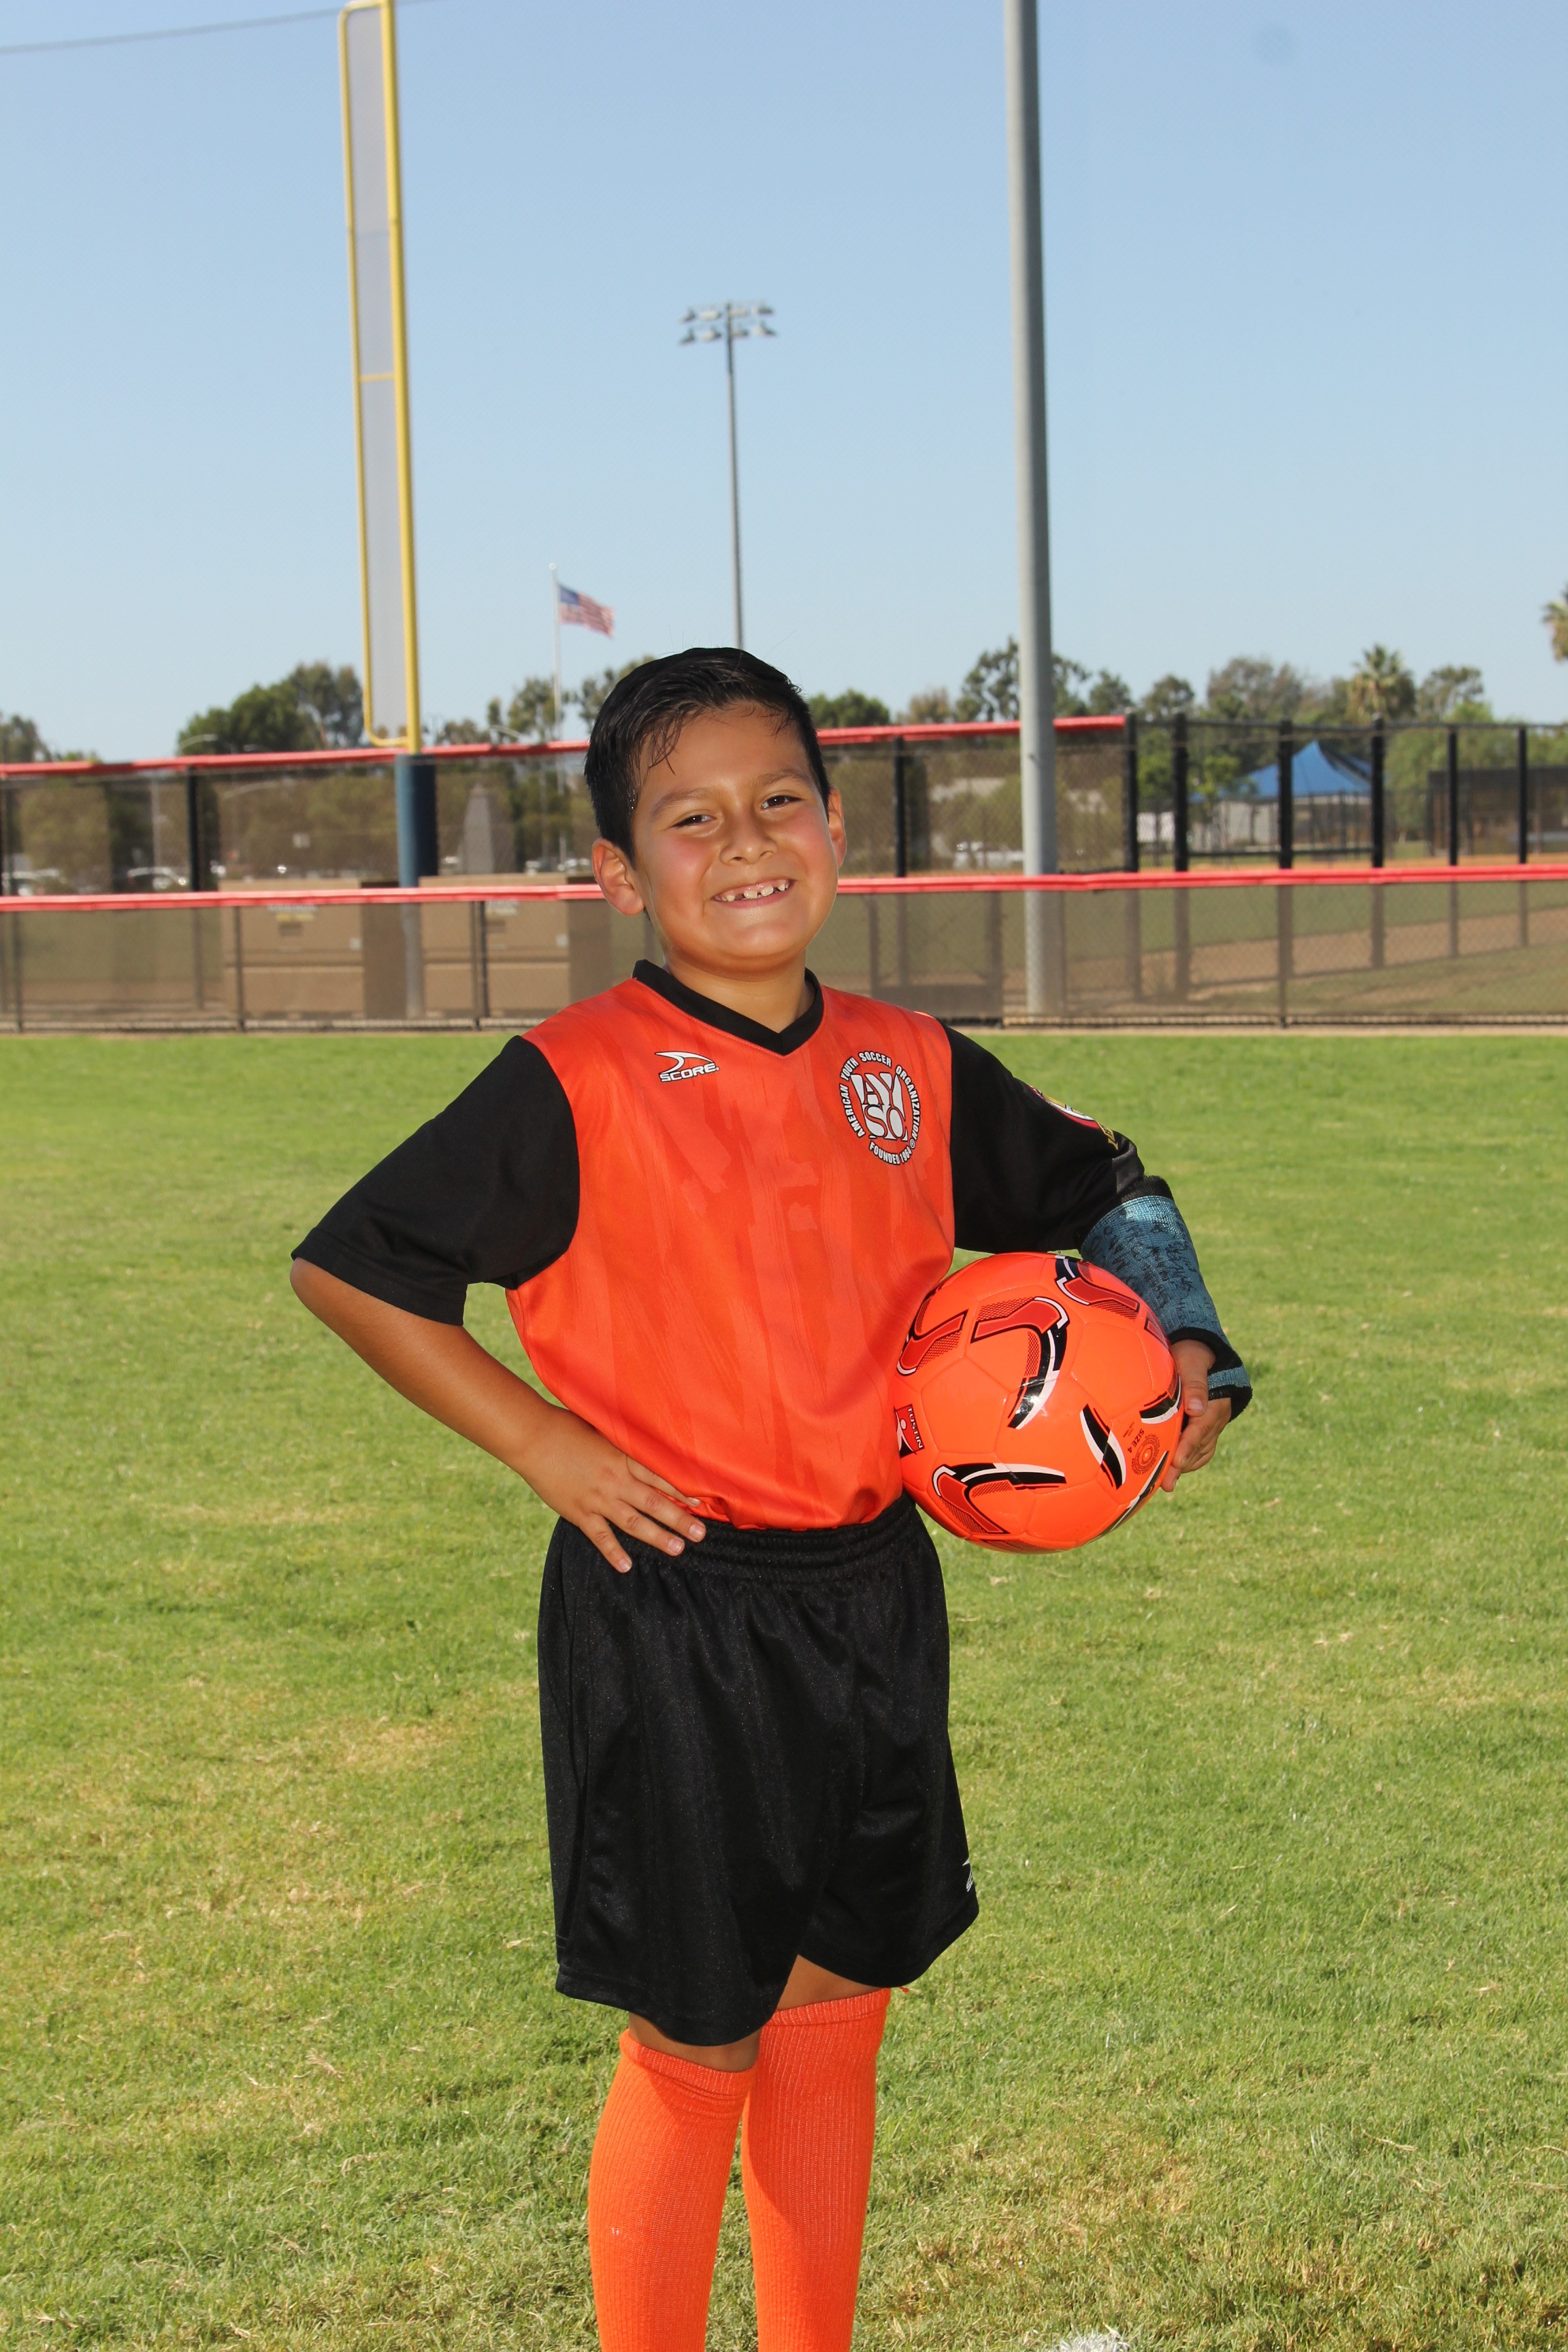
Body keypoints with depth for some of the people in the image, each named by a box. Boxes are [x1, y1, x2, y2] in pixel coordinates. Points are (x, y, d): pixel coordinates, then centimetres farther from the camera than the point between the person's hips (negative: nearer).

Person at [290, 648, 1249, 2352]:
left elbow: (1100, 1195, 20)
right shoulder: (579, 1084, -12)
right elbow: (346, 1267, -8)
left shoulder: (913, 1069, 4)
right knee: (695, 2049, 4)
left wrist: (1181, 1354, 3)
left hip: (872, 1591, 5)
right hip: (668, 1614, -5)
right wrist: (545, 1446, -12)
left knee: (835, 2019, 16)